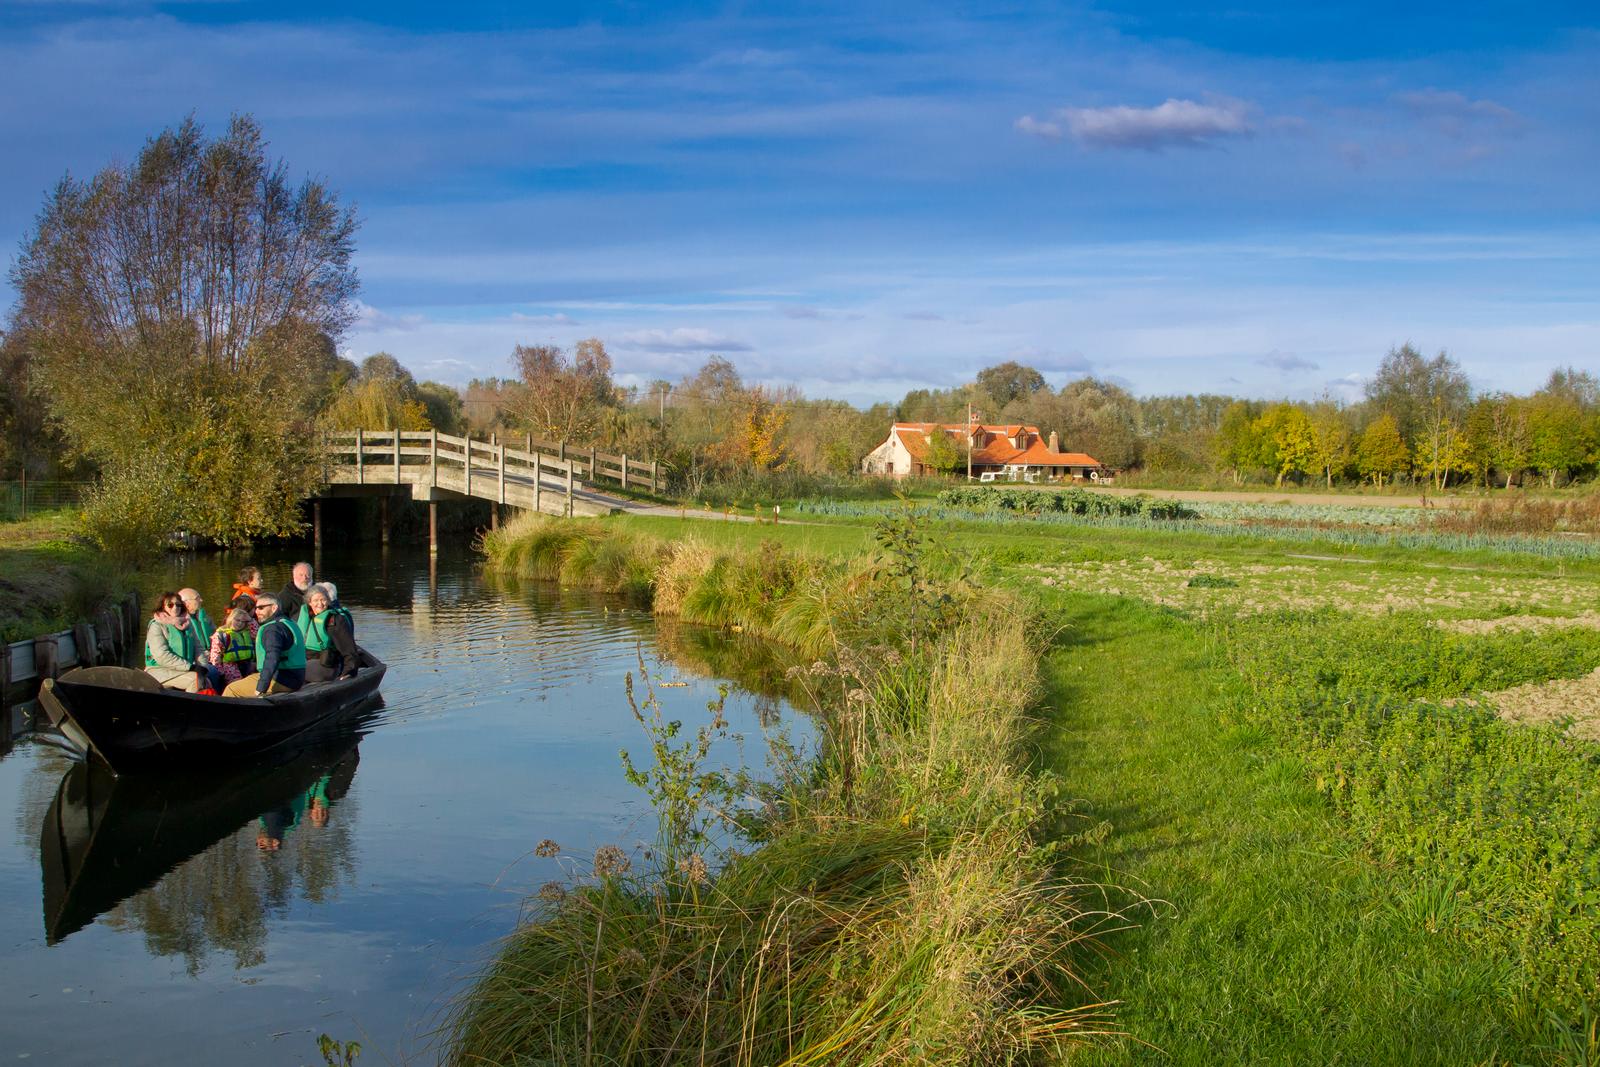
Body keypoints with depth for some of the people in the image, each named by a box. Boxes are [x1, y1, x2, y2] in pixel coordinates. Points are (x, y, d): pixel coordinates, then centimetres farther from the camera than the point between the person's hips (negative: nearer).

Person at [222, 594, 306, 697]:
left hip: (281, 681, -10)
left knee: (231, 690, -5)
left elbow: (272, 660, -25)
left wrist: (260, 689, -25)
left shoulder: (272, 628, -14)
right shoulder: (288, 622, 17)